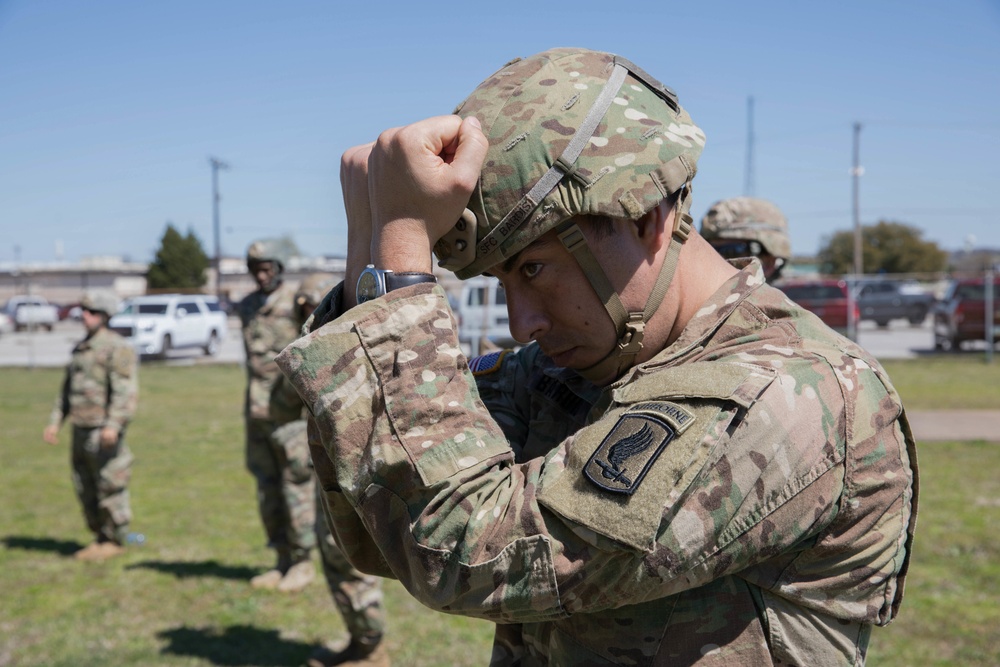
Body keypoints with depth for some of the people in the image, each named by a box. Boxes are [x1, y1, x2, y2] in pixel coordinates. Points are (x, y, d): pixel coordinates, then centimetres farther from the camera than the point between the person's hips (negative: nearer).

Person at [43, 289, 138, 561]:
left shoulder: (117, 348, -10)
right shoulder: (80, 348, 17)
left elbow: (125, 391, -19)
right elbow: (67, 388, 22)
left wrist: (114, 424, -28)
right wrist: (55, 422, 15)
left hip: (103, 430, -9)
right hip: (81, 429, 9)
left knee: (109, 487, -3)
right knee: (85, 488, 12)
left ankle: (115, 541, 8)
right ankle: (100, 538, 23)